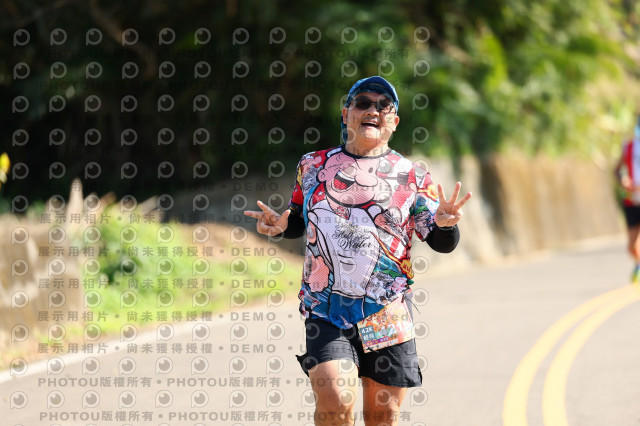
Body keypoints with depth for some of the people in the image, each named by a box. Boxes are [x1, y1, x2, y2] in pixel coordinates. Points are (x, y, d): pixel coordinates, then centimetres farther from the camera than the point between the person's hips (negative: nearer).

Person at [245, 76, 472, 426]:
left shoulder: (411, 178, 5)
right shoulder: (314, 166, 9)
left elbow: (443, 243, 3)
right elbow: (299, 221, 23)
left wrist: (444, 223, -19)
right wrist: (279, 225, 0)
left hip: (388, 316, 0)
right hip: (326, 313, 0)